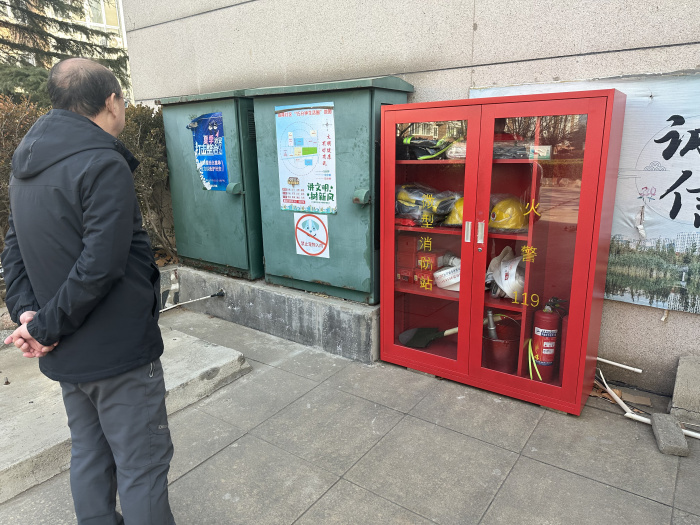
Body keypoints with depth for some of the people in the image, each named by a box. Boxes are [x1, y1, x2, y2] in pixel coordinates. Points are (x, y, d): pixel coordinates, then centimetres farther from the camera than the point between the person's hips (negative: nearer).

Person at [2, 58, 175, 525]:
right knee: (142, 465, 5)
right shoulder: (104, 165, -19)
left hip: (66, 357, 9)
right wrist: (46, 327, -14)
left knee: (89, 456, 22)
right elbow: (100, 265, -26)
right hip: (118, 349, -9)